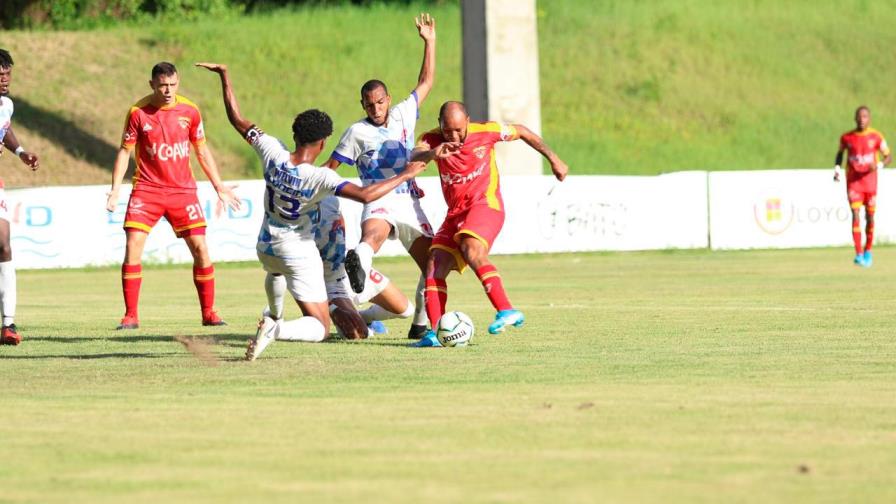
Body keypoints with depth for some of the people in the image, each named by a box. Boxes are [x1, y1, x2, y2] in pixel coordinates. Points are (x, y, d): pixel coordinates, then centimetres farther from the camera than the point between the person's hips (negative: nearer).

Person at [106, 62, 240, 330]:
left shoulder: (189, 111, -1)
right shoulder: (138, 112, -6)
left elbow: (202, 150, 11)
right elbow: (125, 151, 1)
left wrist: (219, 186, 10)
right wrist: (115, 189, -7)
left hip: (183, 190, 2)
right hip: (146, 189, -1)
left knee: (200, 248, -4)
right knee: (132, 246, -12)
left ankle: (208, 312, 9)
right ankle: (130, 316, -5)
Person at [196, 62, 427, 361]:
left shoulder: (273, 154, -16)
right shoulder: (320, 178, -29)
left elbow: (237, 120, -7)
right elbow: (365, 195, -38)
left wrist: (224, 76, 3)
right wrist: (405, 176, -28)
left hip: (266, 246, 6)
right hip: (300, 255, -6)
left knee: (275, 270, 45)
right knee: (319, 328, -4)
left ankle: (275, 316, 63)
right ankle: (275, 330, -30)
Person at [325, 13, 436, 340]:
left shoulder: (403, 115, 13)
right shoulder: (357, 132, 3)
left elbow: (426, 83, 19)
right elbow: (330, 167, 7)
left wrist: (429, 42, 15)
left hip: (410, 203, 6)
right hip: (379, 201, -6)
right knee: (373, 233, -41)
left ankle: (421, 325, 16)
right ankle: (358, 261, -75)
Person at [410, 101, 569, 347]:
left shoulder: (485, 132, -6)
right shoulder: (432, 140, -2)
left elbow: (521, 131, 11)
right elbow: (414, 158, -25)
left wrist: (553, 159, 17)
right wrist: (432, 154, -49)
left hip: (485, 205, -5)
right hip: (455, 213, 5)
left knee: (471, 250, -32)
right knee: (435, 266, -10)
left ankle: (507, 311, -39)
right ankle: (435, 333, -11)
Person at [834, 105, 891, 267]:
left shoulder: (876, 137, -4)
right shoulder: (846, 137, 0)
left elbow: (888, 156, 2)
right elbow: (840, 153, 18)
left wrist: (879, 166, -19)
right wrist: (837, 169, 1)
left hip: (870, 181, 0)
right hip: (853, 181, 0)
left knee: (870, 217, 6)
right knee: (855, 216, -12)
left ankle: (868, 252, 26)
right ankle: (859, 254, -15)